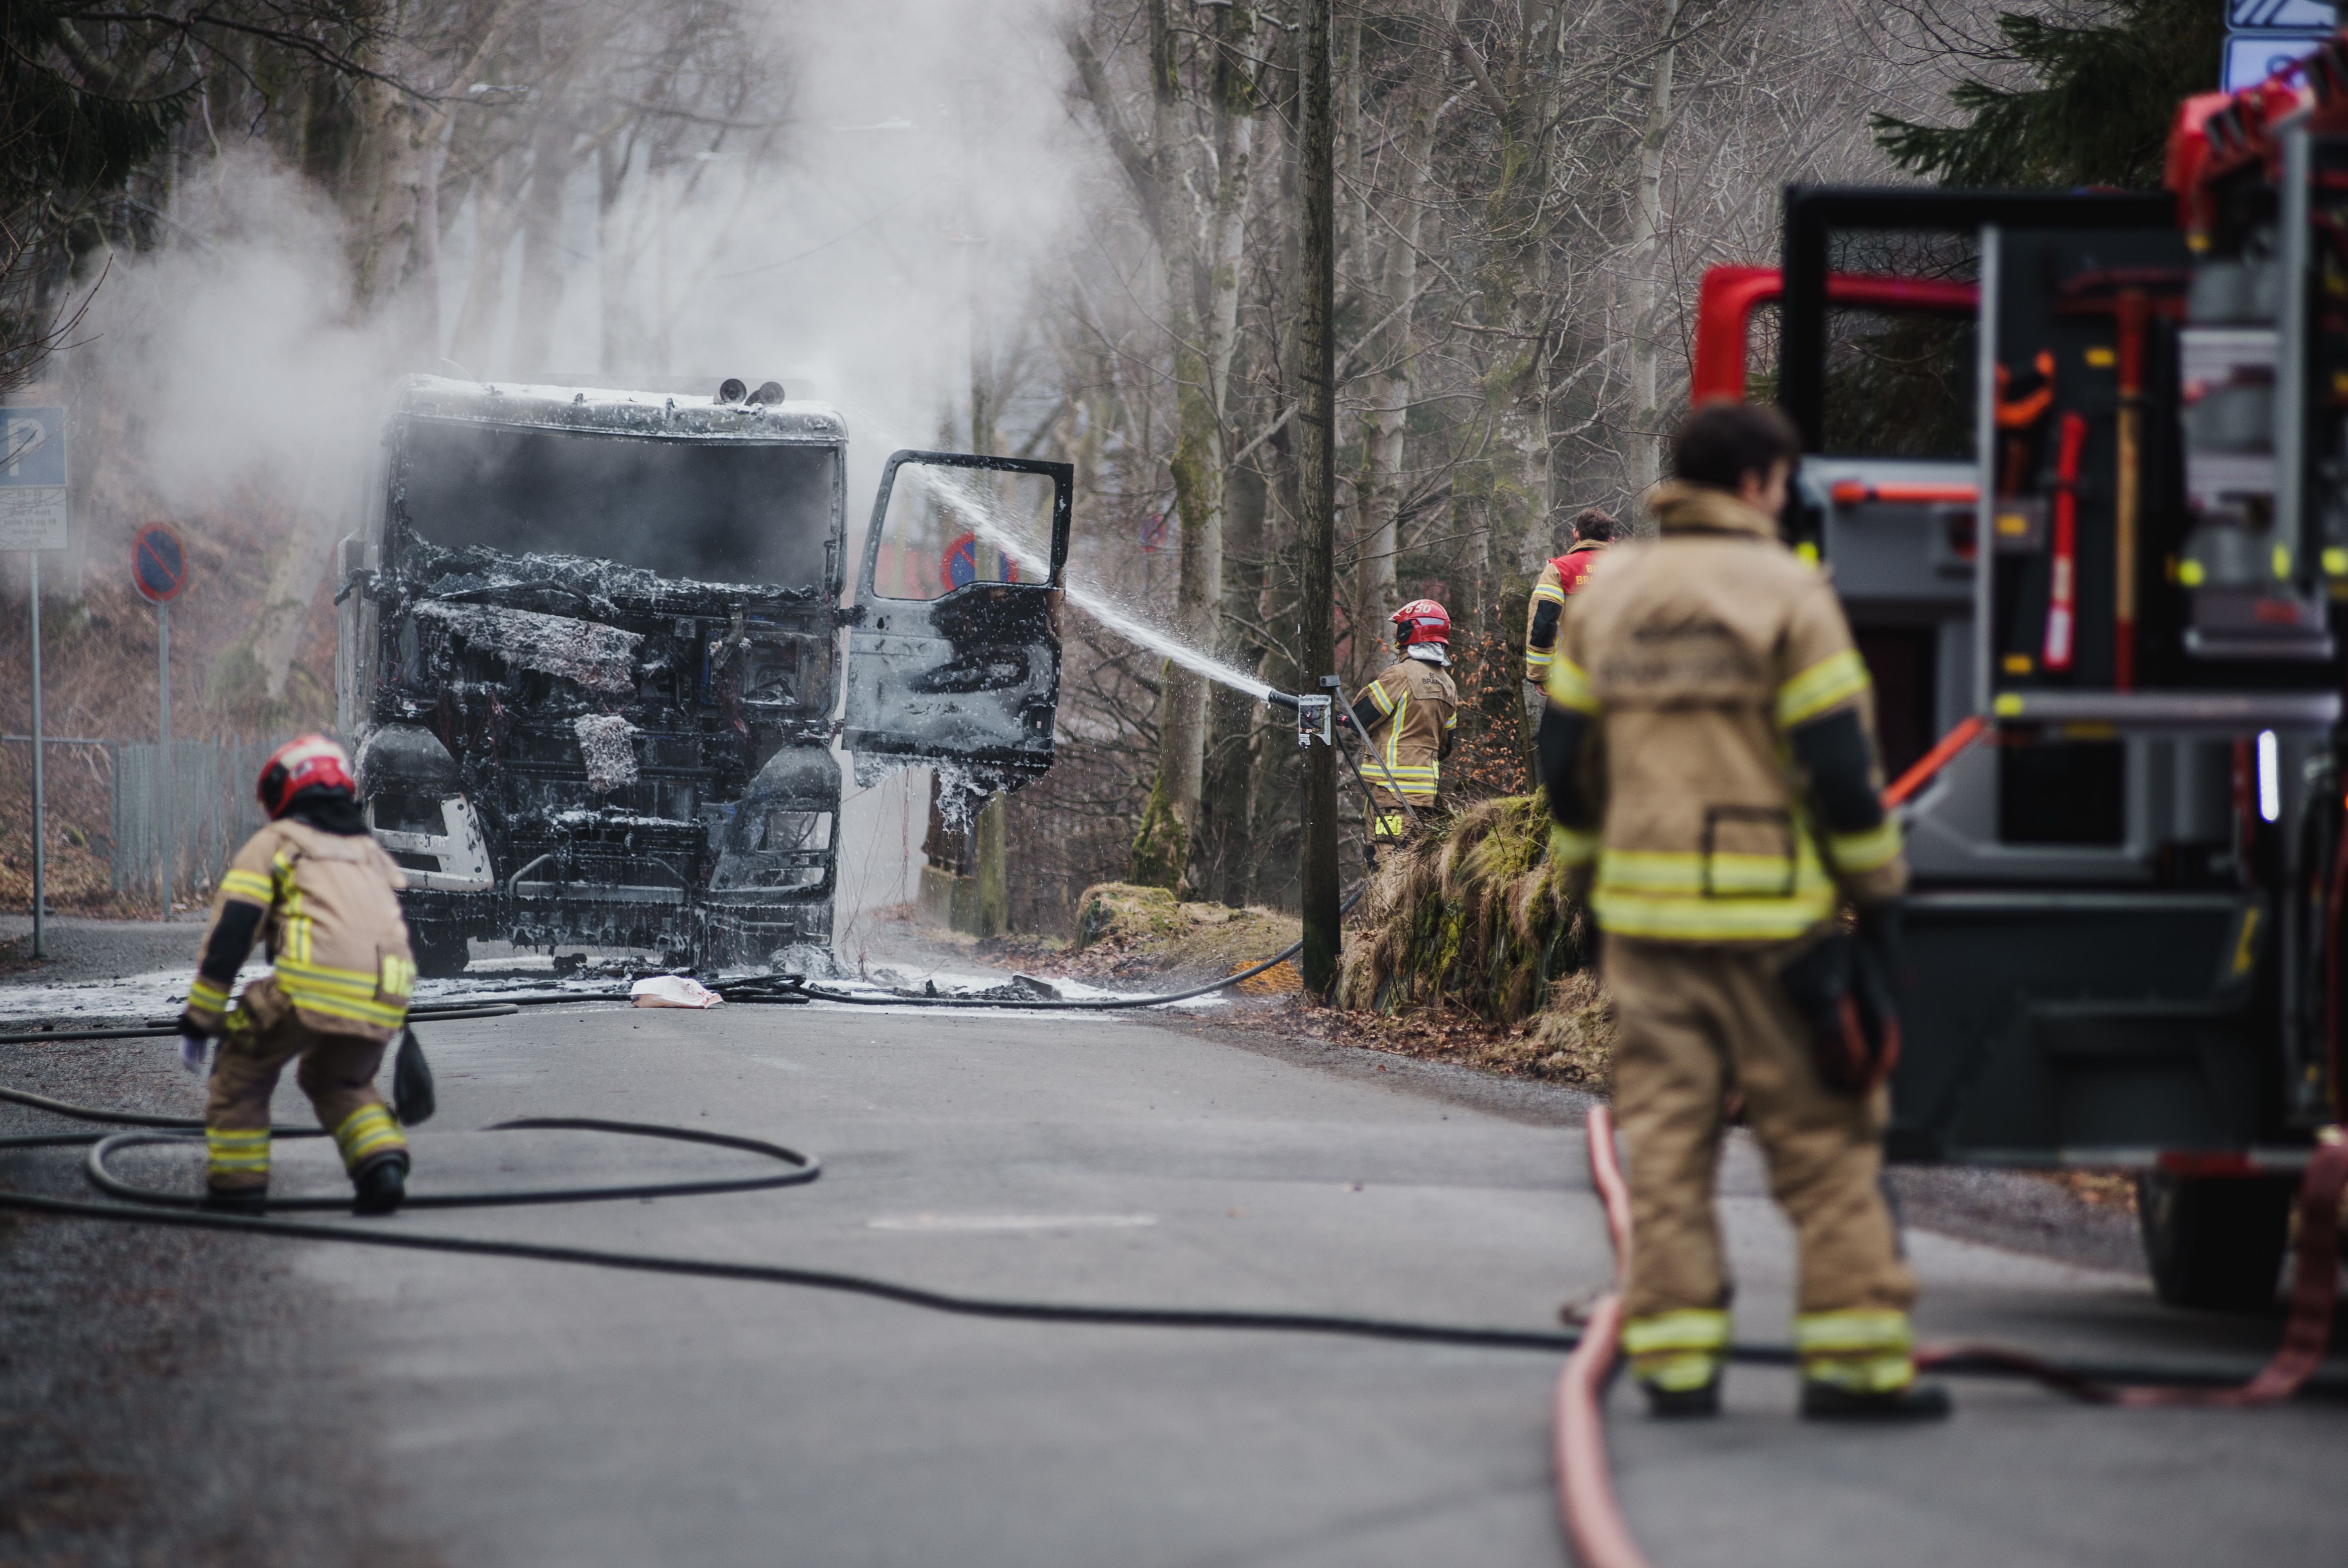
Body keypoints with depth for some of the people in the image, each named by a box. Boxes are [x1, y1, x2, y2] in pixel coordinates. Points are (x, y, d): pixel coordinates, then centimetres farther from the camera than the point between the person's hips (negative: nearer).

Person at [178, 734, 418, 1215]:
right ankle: (383, 1162, 8)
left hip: (313, 982, -5)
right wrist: (399, 1031, 34)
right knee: (338, 1080, 30)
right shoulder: (372, 853, 31)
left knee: (245, 1064, 19)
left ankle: (237, 1184, 15)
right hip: (382, 1000, 5)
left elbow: (229, 933, 7)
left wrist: (198, 1020, 9)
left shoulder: (274, 843, 15)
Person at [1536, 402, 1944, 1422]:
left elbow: (1565, 759, 13)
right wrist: (1878, 892, -1)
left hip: (1645, 916, 5)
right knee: (1824, 1140, 1)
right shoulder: (1786, 594, -7)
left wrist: (1589, 879, 23)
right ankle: (1857, 1358, 0)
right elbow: (1839, 764, -9)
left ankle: (1676, 1357, 3)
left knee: (1666, 1143, 6)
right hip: (1772, 917, -5)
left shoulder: (1604, 599, 10)